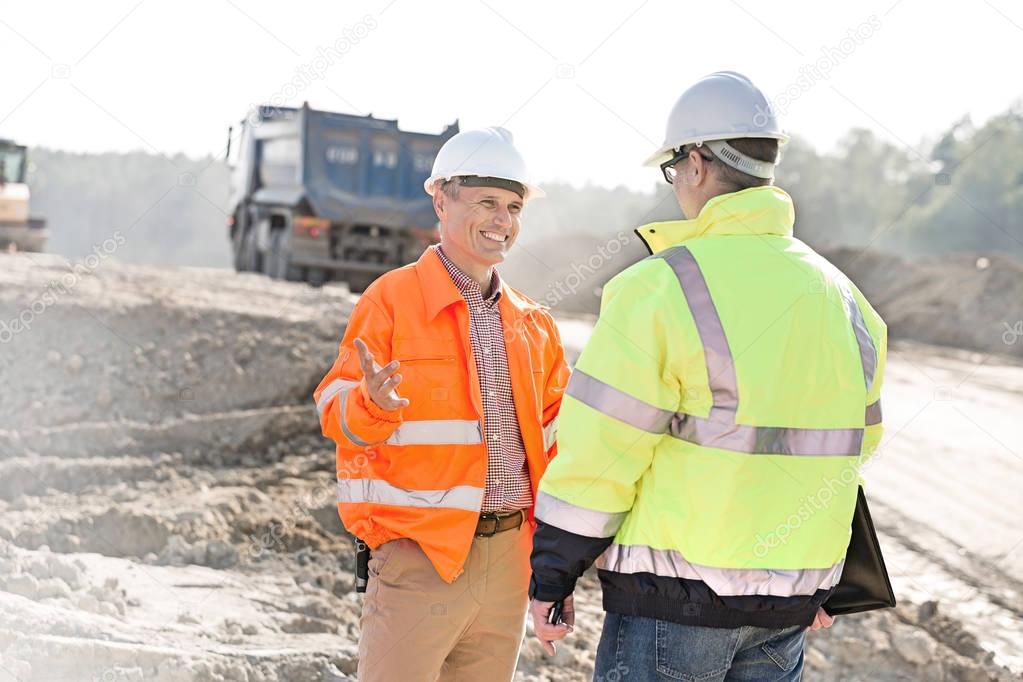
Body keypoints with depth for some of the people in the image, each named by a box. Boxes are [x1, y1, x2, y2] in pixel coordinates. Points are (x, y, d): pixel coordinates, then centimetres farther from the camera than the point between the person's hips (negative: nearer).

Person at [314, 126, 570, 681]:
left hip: (509, 553, 6)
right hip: (419, 553, -6)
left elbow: (553, 424, 22)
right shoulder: (392, 298, -5)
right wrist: (374, 404, -28)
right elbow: (337, 417, -7)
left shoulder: (532, 322, 13)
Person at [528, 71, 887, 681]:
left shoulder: (659, 288, -14)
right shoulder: (844, 300, 7)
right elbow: (854, 449, 14)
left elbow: (595, 459, -14)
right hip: (792, 603, 6)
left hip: (672, 604, -6)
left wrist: (551, 579, -3)